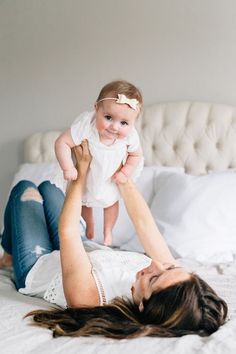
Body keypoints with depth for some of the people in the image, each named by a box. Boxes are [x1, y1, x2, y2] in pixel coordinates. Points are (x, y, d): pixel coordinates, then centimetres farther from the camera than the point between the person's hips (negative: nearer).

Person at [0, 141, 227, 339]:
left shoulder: (89, 297, -49)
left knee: (25, 189, 12)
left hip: (36, 268, -4)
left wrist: (81, 171, -26)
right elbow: (144, 223, -20)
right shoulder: (172, 276, -35)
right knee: (46, 187, 22)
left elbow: (67, 231, -35)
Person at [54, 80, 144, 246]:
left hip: (110, 179, 1)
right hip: (84, 176, -1)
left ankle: (108, 231, 57)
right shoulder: (85, 127, -45)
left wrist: (125, 173, -18)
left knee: (111, 202, 27)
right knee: (84, 201, 27)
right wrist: (68, 168, -38)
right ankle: (89, 224, 61)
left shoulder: (130, 136, -34)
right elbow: (62, 142, -37)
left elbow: (136, 154, -13)